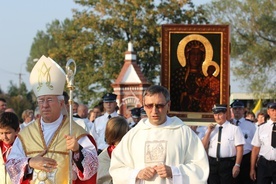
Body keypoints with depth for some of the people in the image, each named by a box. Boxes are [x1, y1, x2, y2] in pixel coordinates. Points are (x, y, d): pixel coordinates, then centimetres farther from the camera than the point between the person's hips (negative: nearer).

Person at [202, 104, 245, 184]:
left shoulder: (234, 129, -2)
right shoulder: (211, 129, 12)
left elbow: (239, 148, -7)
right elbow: (204, 147, 6)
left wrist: (237, 165, -15)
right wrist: (209, 131, -4)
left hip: (227, 163, -4)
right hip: (212, 163, 4)